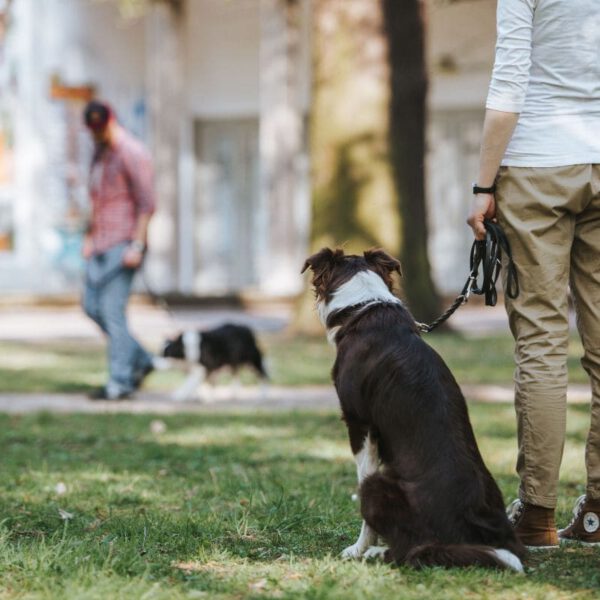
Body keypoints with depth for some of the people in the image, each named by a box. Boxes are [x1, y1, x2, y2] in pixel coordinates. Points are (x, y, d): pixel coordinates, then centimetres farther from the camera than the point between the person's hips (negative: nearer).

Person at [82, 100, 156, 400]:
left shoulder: (132, 153, -13)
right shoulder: (100, 151, 15)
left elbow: (146, 203, -16)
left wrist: (137, 245, -22)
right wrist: (90, 236, 18)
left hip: (123, 245, -9)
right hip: (102, 243, 9)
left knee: (112, 308, -10)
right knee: (92, 305, 9)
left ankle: (120, 381, -5)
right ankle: (140, 360, 18)